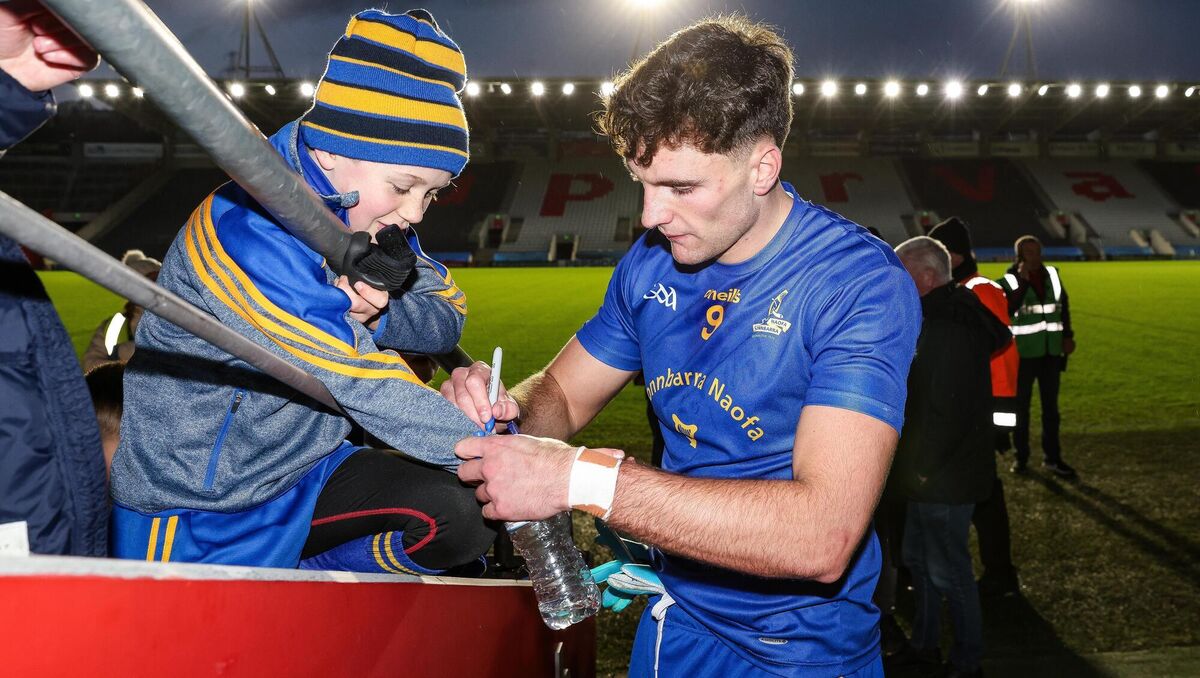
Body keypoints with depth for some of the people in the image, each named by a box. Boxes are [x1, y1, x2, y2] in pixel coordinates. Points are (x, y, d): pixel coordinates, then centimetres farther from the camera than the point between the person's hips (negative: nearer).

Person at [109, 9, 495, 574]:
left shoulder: (369, 223, -2)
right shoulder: (246, 233, -28)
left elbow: (448, 316, -1)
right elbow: (360, 382, -33)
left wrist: (374, 314, -24)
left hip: (302, 477, 6)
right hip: (194, 517, -6)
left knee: (465, 515, -12)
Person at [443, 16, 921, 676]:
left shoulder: (859, 282, -24)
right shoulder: (650, 263, -5)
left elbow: (823, 537, -35)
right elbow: (561, 393, 5)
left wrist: (581, 478, -38)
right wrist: (503, 411, -19)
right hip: (674, 621, 5)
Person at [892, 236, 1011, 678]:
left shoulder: (952, 329, -23)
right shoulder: (939, 319, 10)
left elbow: (947, 412, -27)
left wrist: (923, 467, -18)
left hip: (946, 479, -10)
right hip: (931, 475, 10)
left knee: (948, 573, 5)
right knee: (917, 559, 21)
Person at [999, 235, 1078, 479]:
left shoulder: (1052, 275, 6)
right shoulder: (1009, 281, -8)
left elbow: (1063, 305, 17)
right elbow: (1007, 309, -25)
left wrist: (1067, 335, 12)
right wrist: (1023, 281, -24)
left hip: (1051, 352, 4)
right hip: (1023, 353, -4)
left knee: (1051, 406, 10)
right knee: (1021, 406, 6)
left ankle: (1052, 458, 18)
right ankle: (1021, 457, 17)